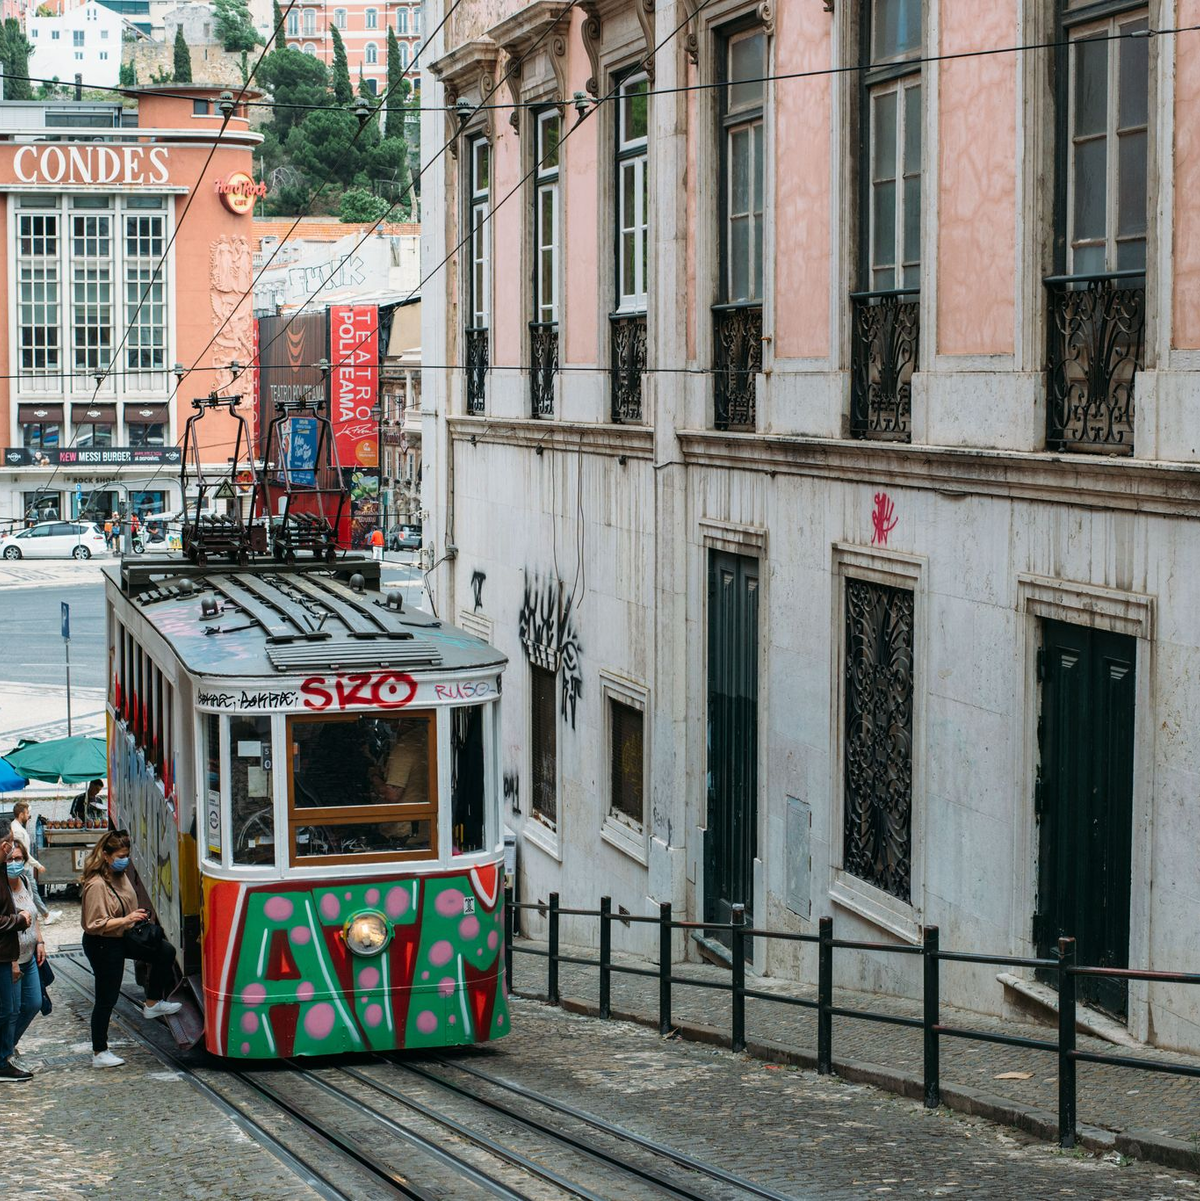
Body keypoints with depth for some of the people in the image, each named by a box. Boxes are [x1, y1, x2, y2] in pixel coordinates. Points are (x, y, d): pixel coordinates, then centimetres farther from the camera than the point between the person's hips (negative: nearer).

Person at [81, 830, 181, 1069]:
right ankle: (99, 1053, 12)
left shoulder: (120, 875, 4)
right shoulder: (96, 885, -25)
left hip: (122, 938, 9)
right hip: (102, 945, -9)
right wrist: (126, 919, -30)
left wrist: (138, 917, 6)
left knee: (165, 952, 3)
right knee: (106, 998, 0)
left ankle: (153, 1003, 16)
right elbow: (95, 924, -26)